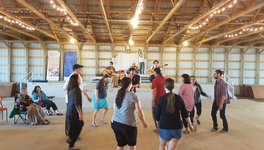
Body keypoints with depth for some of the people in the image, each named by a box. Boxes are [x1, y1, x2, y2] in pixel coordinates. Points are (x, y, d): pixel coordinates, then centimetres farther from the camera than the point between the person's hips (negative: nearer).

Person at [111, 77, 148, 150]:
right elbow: (139, 111, -8)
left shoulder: (117, 95, 7)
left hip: (115, 123, 6)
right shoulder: (132, 95, -10)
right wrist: (144, 122, 3)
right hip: (128, 124, -5)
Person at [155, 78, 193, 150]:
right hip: (177, 128, 2)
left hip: (164, 128, -1)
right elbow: (185, 114, 4)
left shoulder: (161, 98, -10)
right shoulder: (179, 98, -4)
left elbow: (157, 116, -5)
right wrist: (190, 124, 20)